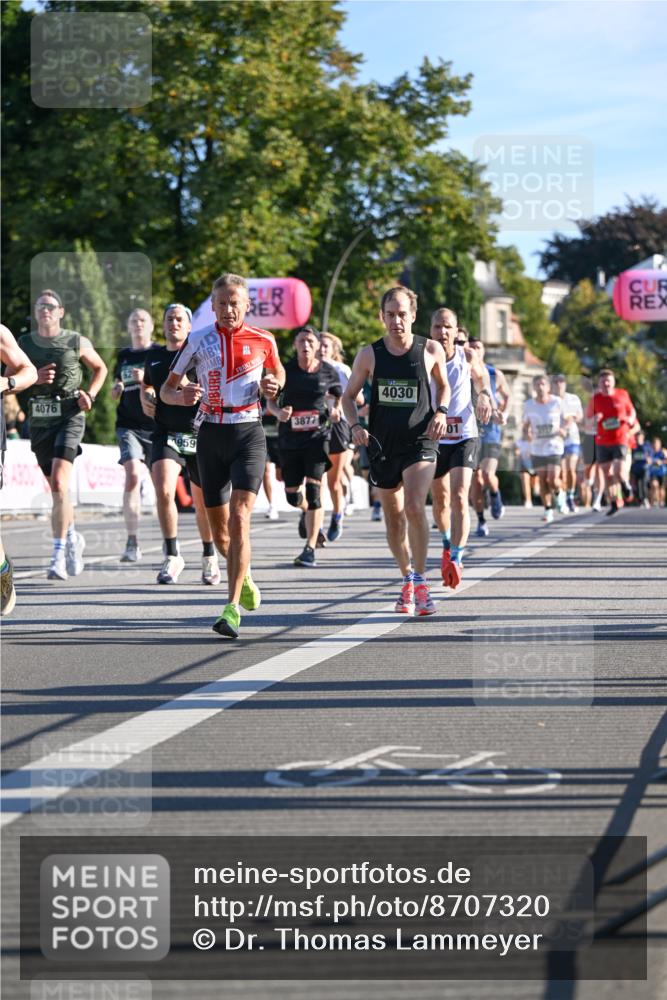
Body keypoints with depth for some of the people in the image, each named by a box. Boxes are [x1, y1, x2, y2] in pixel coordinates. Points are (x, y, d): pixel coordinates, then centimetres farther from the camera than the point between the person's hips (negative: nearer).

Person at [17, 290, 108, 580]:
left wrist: (90, 394, 2)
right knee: (56, 489, 13)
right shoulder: (23, 344, 6)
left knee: (59, 485, -19)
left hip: (69, 417, -3)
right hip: (39, 422, 3)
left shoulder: (77, 343, 2)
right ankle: (72, 537, 36)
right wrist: (34, 378, -12)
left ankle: (59, 551, -18)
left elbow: (100, 368, 17)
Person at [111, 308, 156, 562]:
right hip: (129, 425, 1)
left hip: (158, 426, -1)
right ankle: (132, 543, -19)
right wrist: (116, 389, 4)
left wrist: (147, 380, -17)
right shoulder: (123, 356, 14)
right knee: (132, 476, -18)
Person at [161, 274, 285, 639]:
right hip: (211, 434, 2)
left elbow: (278, 372, 22)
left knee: (239, 518, -18)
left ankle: (232, 608, -20)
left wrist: (273, 386, -2)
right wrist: (181, 396, -17)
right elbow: (166, 388, 6)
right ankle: (244, 576, 38)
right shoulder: (198, 340, 2)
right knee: (219, 528, 7)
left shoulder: (263, 341, 2)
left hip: (249, 434, -2)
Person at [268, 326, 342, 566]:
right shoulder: (285, 370, -2)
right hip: (289, 437, 2)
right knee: (293, 495, 8)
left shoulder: (328, 372, -1)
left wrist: (336, 411, -6)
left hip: (317, 436, -2)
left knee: (313, 489, -14)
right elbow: (269, 401, 3)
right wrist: (279, 412, -18)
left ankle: (310, 549, -10)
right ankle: (307, 511, 48)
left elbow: (339, 396, 15)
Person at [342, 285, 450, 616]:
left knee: (414, 506, -23)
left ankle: (420, 582, -14)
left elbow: (443, 385, 17)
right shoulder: (369, 354, 0)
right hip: (382, 444, 3)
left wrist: (441, 412, -2)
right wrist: (355, 425, -7)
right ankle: (407, 579, 31)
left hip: (420, 442, -2)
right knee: (393, 518, 11)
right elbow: (349, 395, 11)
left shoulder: (431, 350, -1)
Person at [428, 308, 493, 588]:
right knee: (440, 498, 18)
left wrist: (484, 395, -2)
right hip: (433, 438, 1)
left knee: (459, 497, -19)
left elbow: (481, 374, 17)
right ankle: (448, 546, 45)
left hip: (464, 438, -1)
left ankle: (456, 558, -23)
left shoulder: (468, 357, -6)